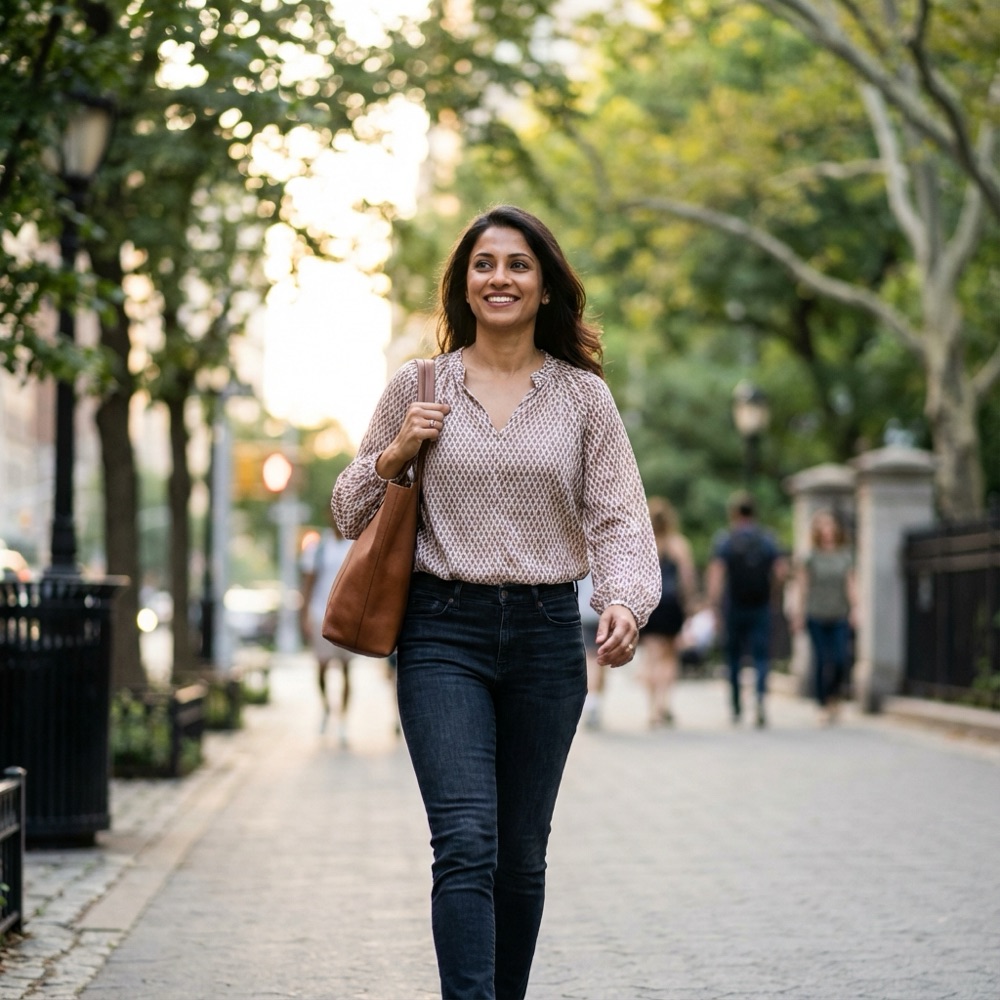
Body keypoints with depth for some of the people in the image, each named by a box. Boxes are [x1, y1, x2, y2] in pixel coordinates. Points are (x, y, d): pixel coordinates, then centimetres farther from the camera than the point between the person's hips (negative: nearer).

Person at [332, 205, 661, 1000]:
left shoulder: (583, 397, 6)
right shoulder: (417, 388, 6)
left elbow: (618, 518, 1)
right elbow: (351, 516, 13)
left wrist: (624, 602, -18)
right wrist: (394, 455, -7)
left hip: (547, 635, 2)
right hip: (444, 634, -1)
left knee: (523, 853, 10)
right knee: (466, 844, -15)